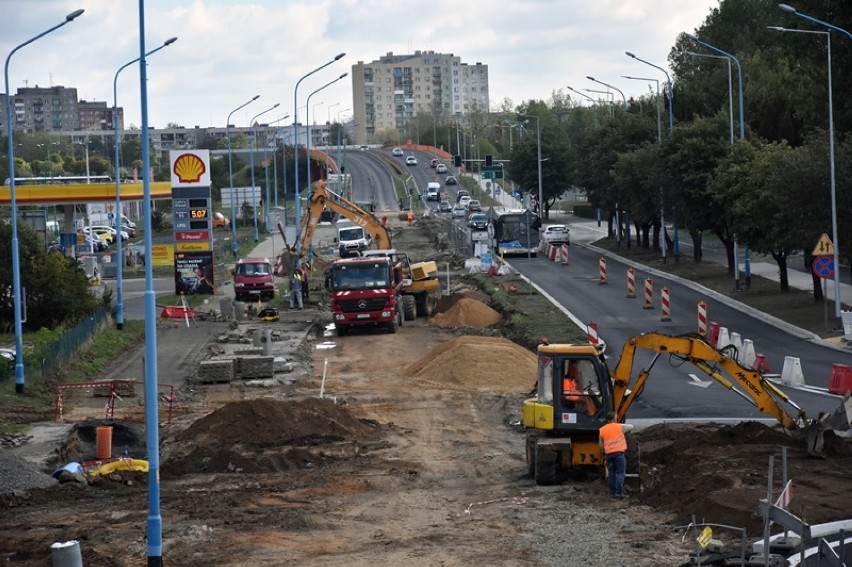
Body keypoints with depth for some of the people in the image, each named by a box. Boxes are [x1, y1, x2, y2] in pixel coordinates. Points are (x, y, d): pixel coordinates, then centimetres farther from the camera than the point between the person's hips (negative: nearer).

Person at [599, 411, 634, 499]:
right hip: (619, 452, -4)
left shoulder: (602, 430, 10)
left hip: (609, 453, 4)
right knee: (620, 473, -4)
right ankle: (619, 492, -11)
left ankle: (612, 492, 10)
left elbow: (601, 444, 19)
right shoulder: (620, 427, -1)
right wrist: (623, 426, 35)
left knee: (611, 473, 10)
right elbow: (631, 427, 16)